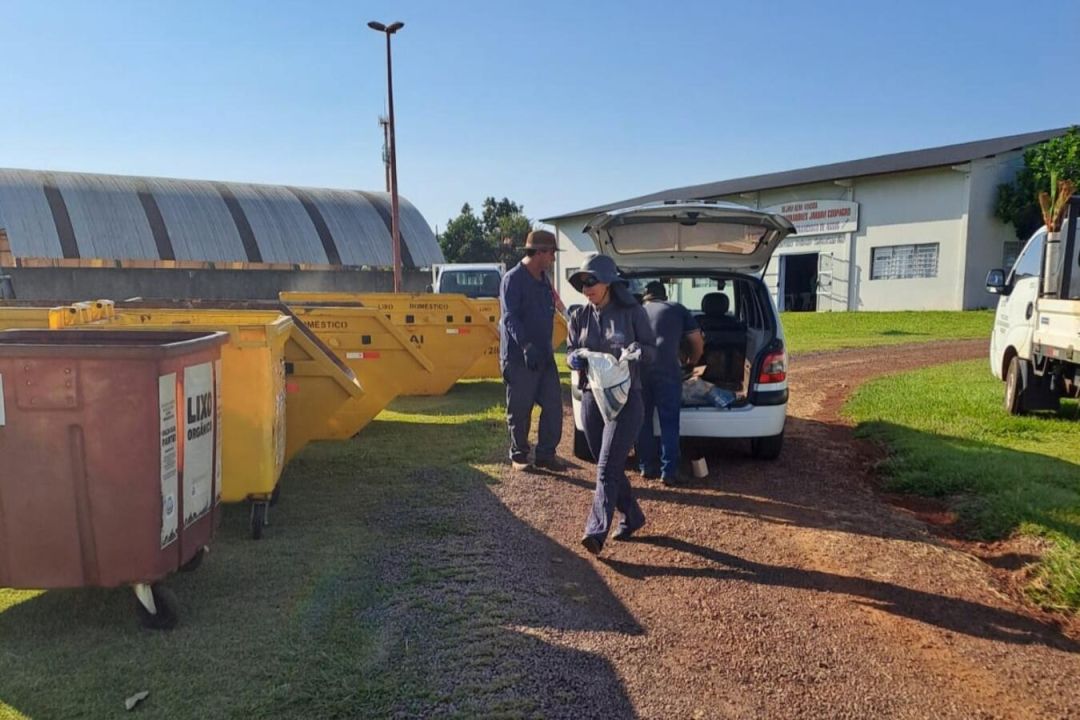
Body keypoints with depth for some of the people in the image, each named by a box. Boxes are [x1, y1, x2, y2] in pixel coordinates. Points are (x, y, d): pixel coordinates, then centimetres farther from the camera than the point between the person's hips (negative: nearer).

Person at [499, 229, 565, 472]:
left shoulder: (543, 279, 14)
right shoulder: (513, 279, -11)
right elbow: (510, 317, -21)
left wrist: (546, 348, 16)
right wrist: (526, 345, -33)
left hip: (544, 355, 7)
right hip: (519, 358, -7)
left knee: (553, 405, 4)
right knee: (520, 409, 3)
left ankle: (546, 454, 15)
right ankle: (518, 456, 17)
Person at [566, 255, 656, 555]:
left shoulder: (632, 313, -5)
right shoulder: (580, 317, 6)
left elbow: (651, 351, 0)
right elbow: (570, 351, 12)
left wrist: (635, 349, -22)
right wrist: (575, 358, -11)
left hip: (625, 399, -5)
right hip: (591, 398, 5)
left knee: (607, 468, -13)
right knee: (609, 467, 13)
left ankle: (596, 532, -16)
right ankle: (632, 516, 31)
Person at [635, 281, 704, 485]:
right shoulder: (677, 309, 21)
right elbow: (698, 342, 21)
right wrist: (691, 363, 39)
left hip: (637, 366, 2)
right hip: (667, 367, -2)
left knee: (643, 419, 14)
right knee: (669, 422, 4)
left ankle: (647, 467, 20)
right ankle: (669, 472, 2)